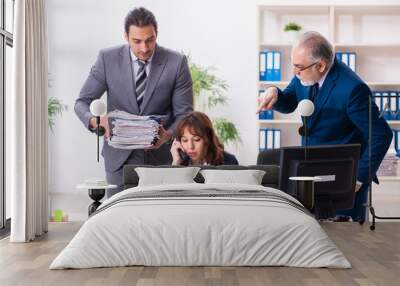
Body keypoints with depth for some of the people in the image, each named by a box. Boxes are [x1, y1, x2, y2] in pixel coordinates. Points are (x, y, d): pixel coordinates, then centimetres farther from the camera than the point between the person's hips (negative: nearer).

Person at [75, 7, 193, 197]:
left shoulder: (176, 63, -8)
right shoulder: (108, 59, -6)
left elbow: (184, 114, -4)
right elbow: (82, 102, -2)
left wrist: (168, 135, -25)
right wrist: (95, 120, -25)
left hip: (160, 155, 0)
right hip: (119, 155, 1)